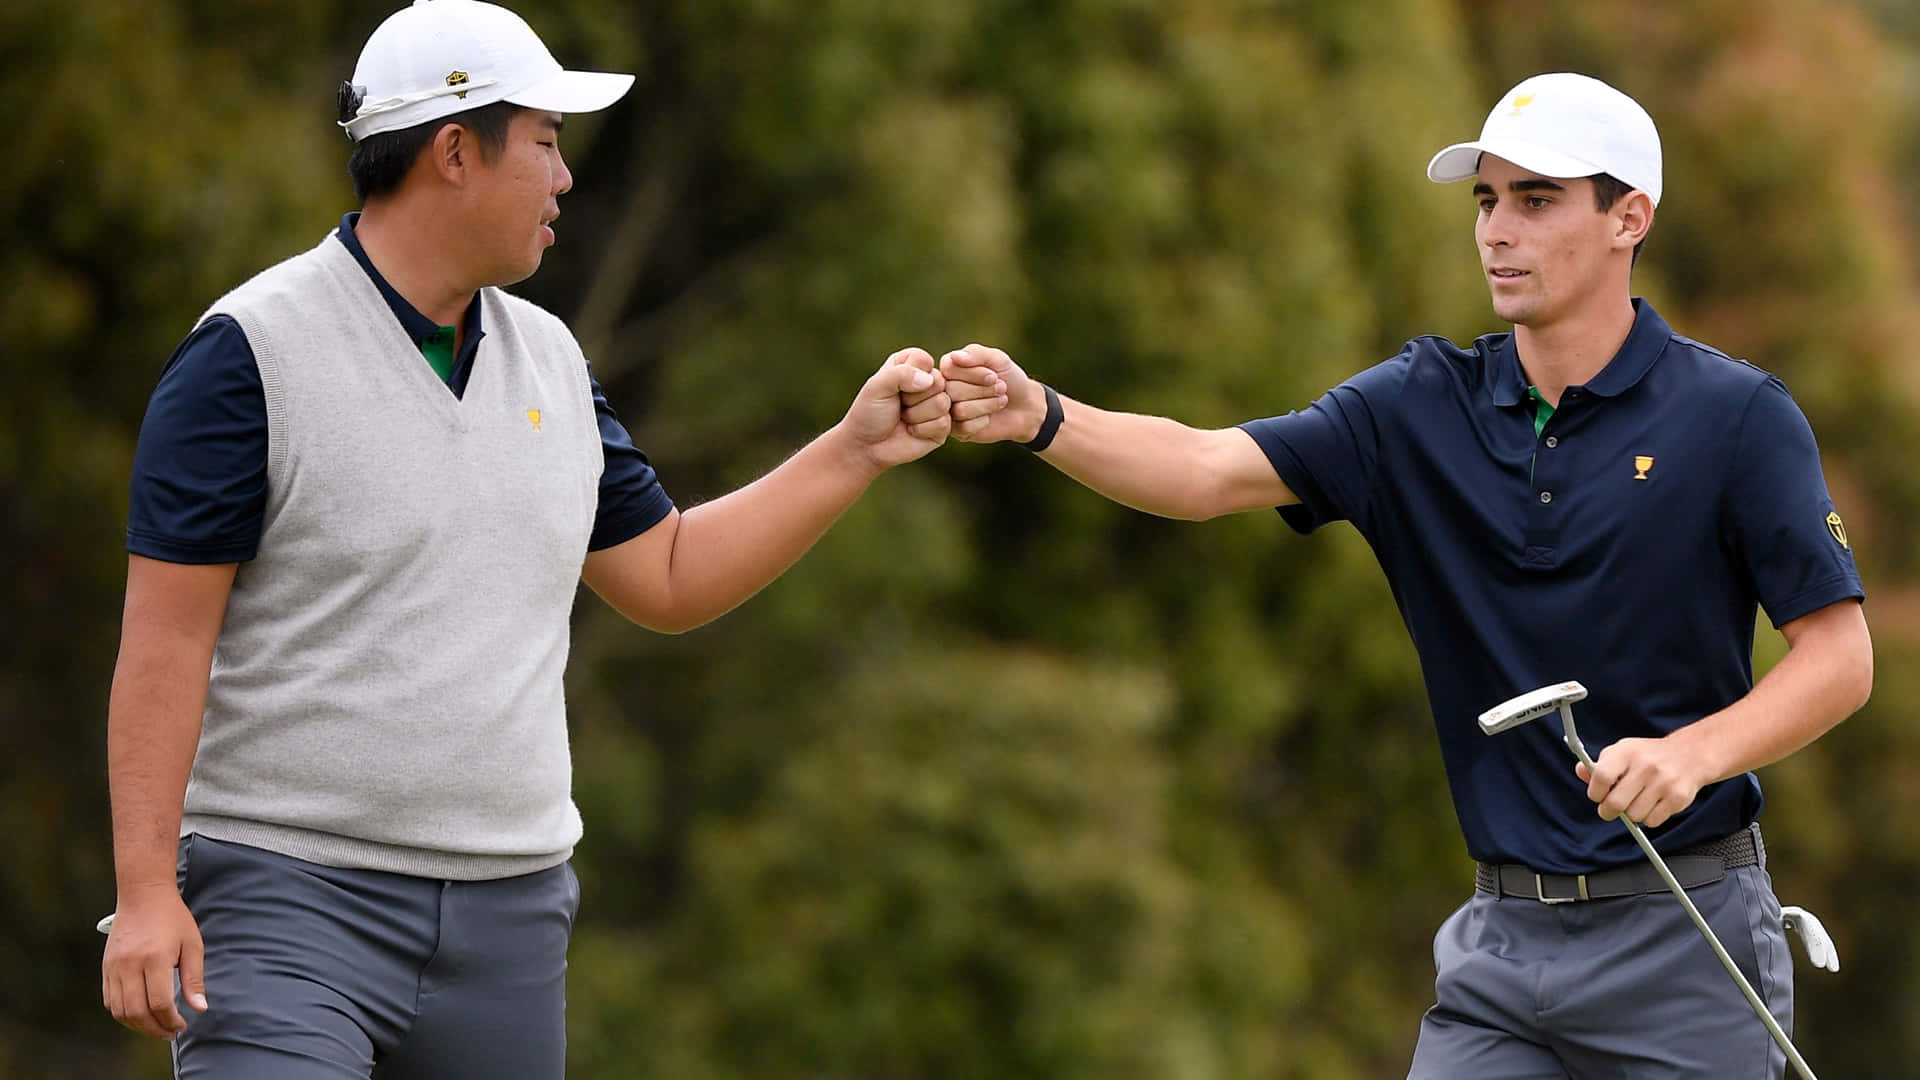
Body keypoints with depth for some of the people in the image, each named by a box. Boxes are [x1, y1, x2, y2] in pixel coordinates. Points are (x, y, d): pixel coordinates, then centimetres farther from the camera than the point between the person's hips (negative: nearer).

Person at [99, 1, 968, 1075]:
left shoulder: (549, 359, 14)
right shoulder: (250, 352, -8)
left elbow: (667, 578, 23)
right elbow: (167, 635, -11)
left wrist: (857, 450, 15)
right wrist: (146, 889, -17)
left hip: (511, 908, 6)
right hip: (287, 897, -6)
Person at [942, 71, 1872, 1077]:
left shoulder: (1735, 416, -6)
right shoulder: (1423, 407, 5)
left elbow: (1839, 654, -7)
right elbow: (1211, 470, -7)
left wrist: (1694, 753, -24)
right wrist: (1043, 419, -25)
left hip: (1682, 945, -4)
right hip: (1502, 938, 4)